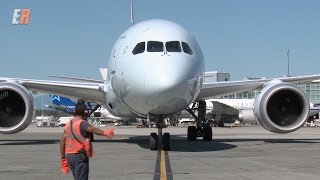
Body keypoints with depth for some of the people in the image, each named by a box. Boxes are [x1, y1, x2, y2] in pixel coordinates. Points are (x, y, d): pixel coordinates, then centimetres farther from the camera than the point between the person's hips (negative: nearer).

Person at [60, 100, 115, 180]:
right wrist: (104, 133, -53)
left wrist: (63, 158, 23)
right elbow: (91, 129, -35)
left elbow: (62, 141, 15)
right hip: (80, 155, -8)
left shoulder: (68, 124, 13)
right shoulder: (82, 123, -12)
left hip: (69, 155, 8)